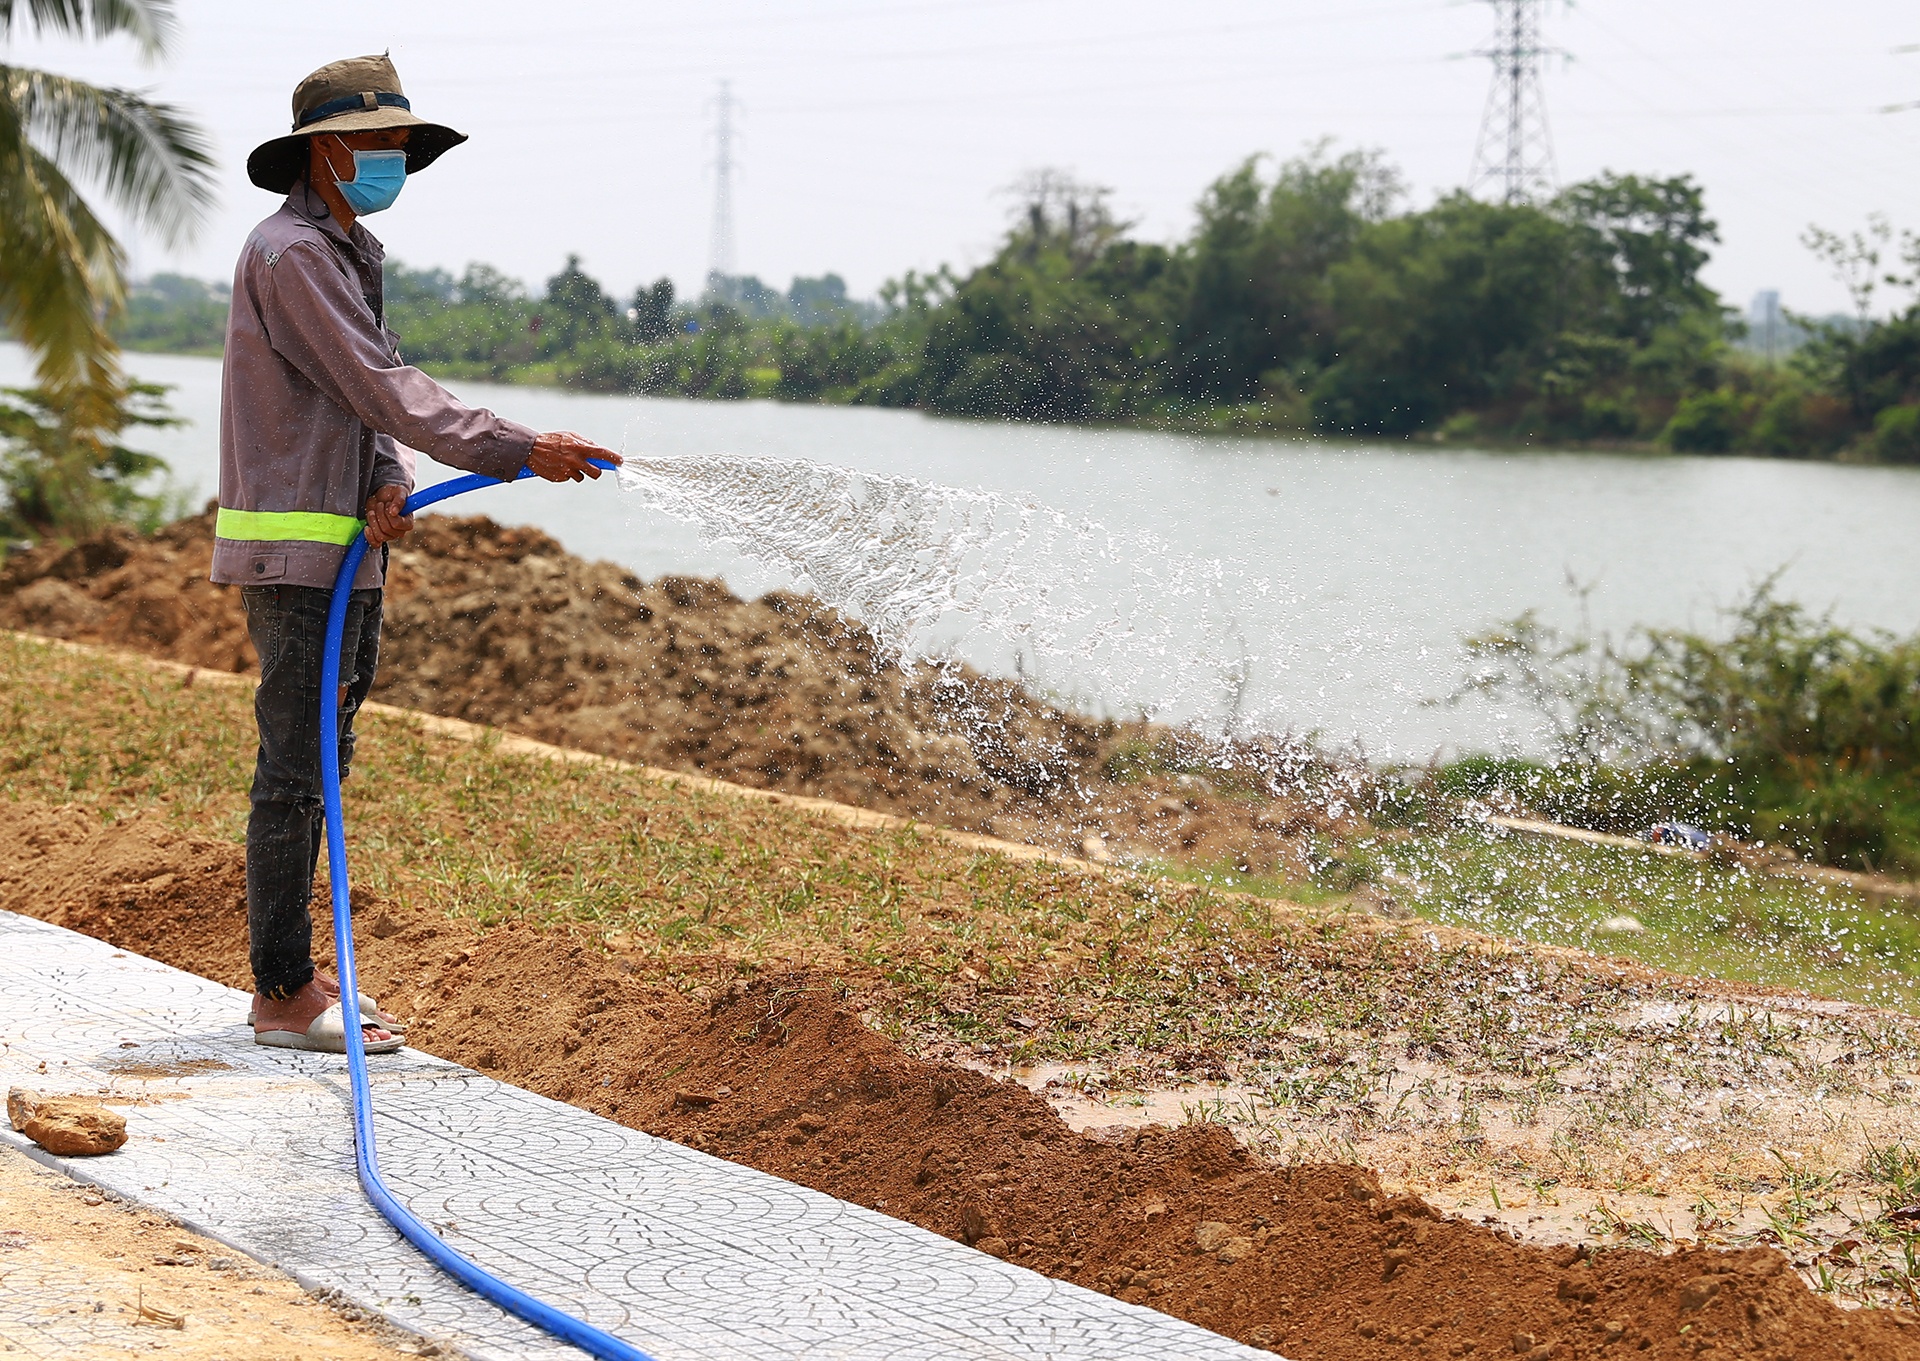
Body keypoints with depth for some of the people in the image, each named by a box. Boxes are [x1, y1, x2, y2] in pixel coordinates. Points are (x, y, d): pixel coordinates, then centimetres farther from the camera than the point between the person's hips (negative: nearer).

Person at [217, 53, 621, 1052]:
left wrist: (390, 485, -9)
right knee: (296, 767, -7)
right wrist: (521, 452, -21)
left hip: (345, 546, 10)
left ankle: (289, 978, 19)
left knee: (315, 762, 12)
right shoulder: (291, 254, -12)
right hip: (294, 551, -10)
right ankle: (283, 997, -1)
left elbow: (378, 397, 12)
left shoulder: (345, 256, 19)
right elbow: (381, 388, -19)